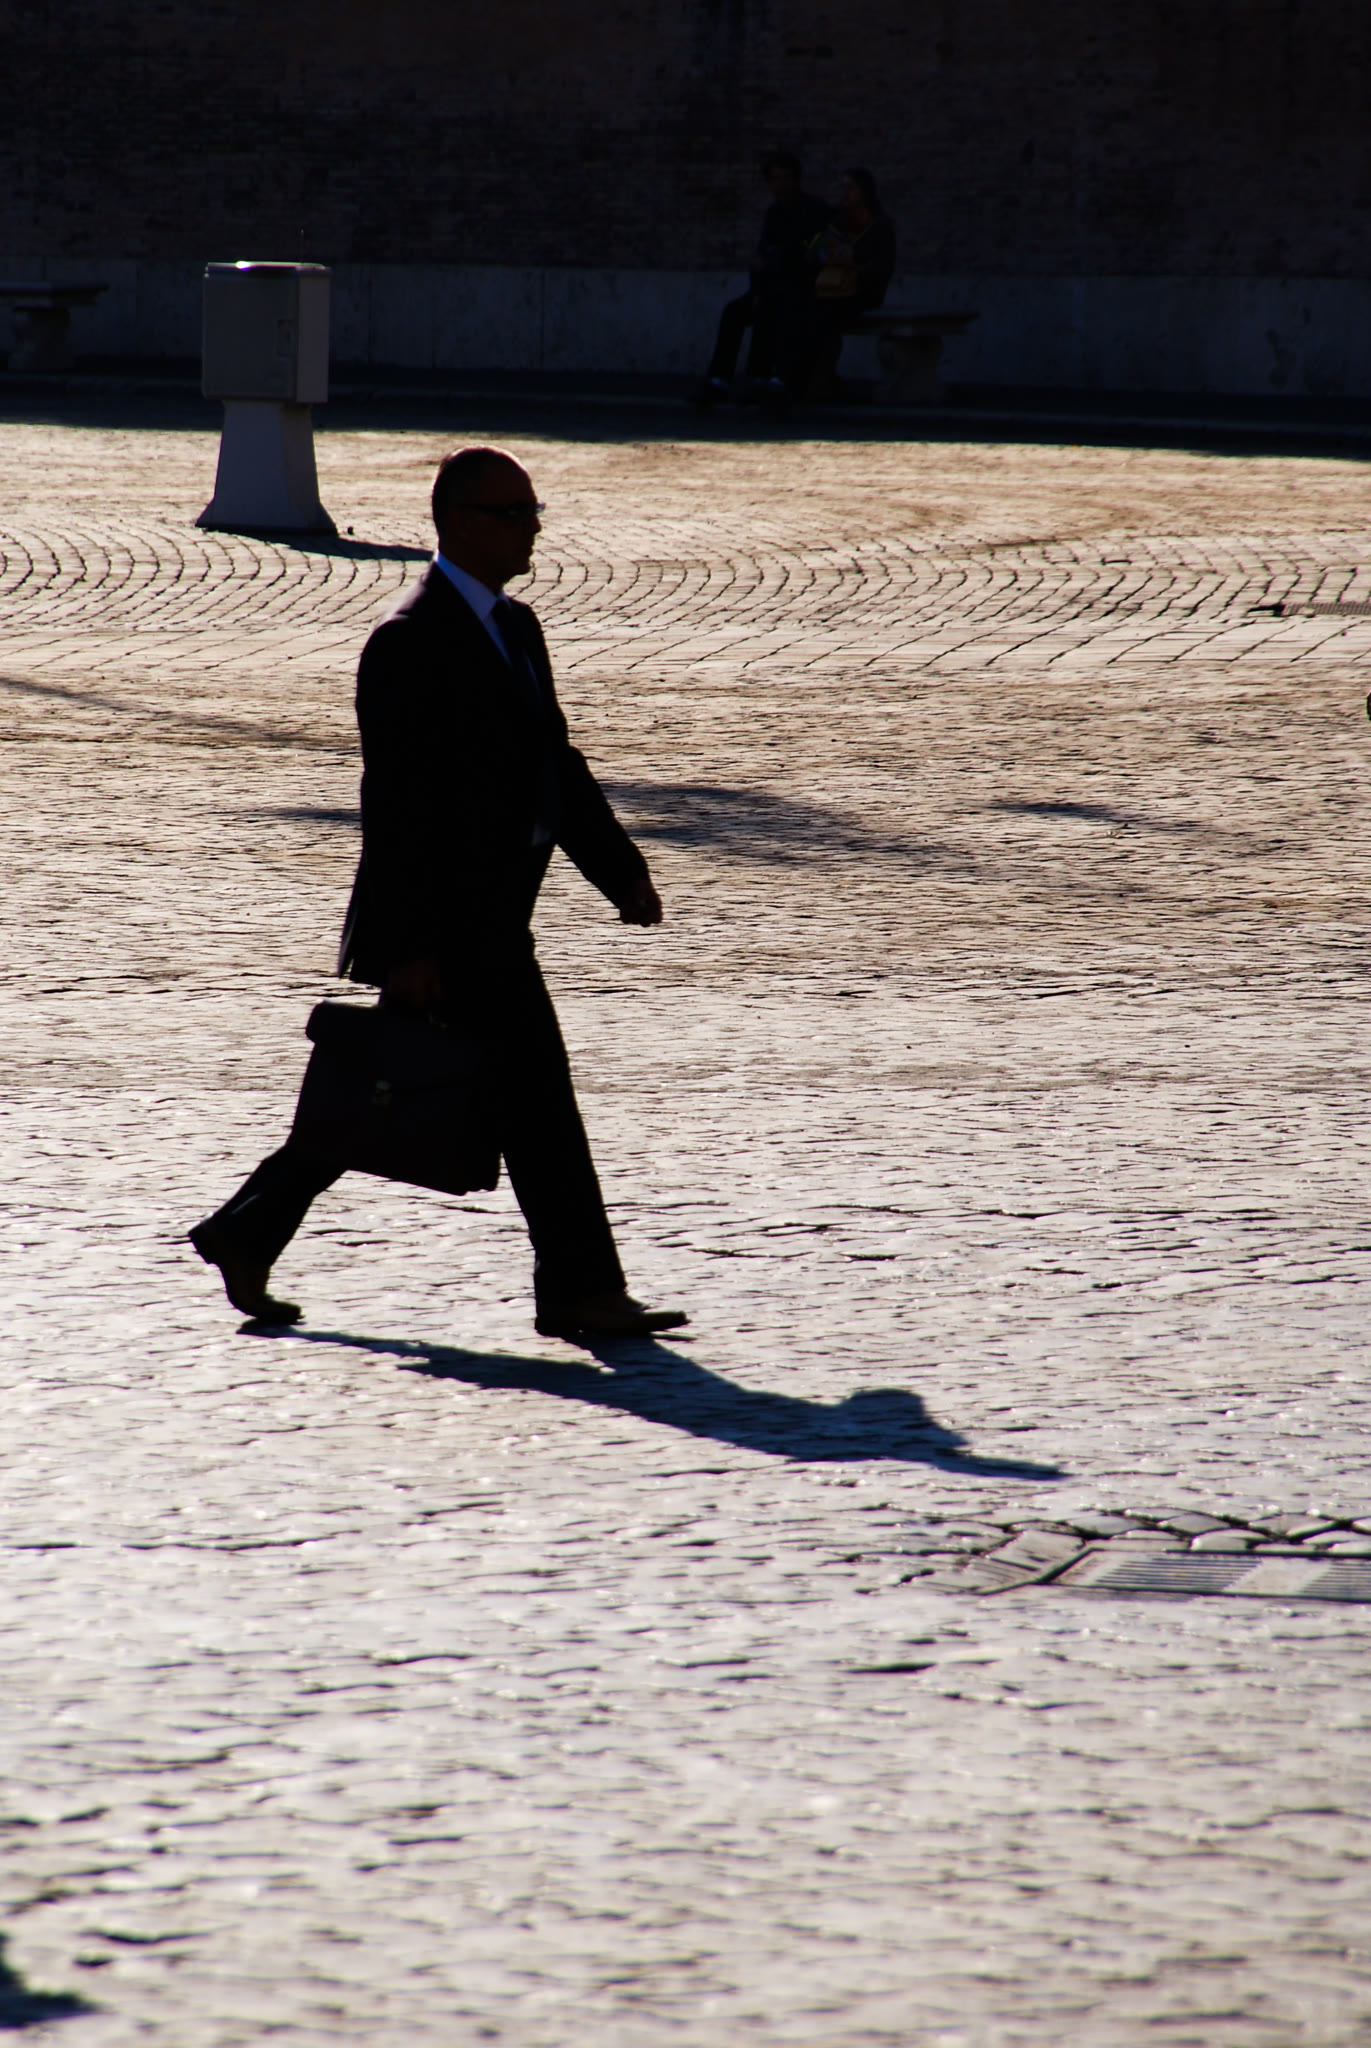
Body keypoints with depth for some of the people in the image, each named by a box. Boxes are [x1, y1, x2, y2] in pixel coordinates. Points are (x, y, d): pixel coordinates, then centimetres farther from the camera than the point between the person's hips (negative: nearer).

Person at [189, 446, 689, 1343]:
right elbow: (396, 804, -18)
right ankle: (582, 1289, 0)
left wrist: (624, 868, 10)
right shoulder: (411, 641, -15)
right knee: (535, 1092, -6)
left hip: (487, 918, 10)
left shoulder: (514, 628, 15)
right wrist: (412, 946, -20)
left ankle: (245, 1237, 22)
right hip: (444, 920, -10)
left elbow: (557, 762, 20)